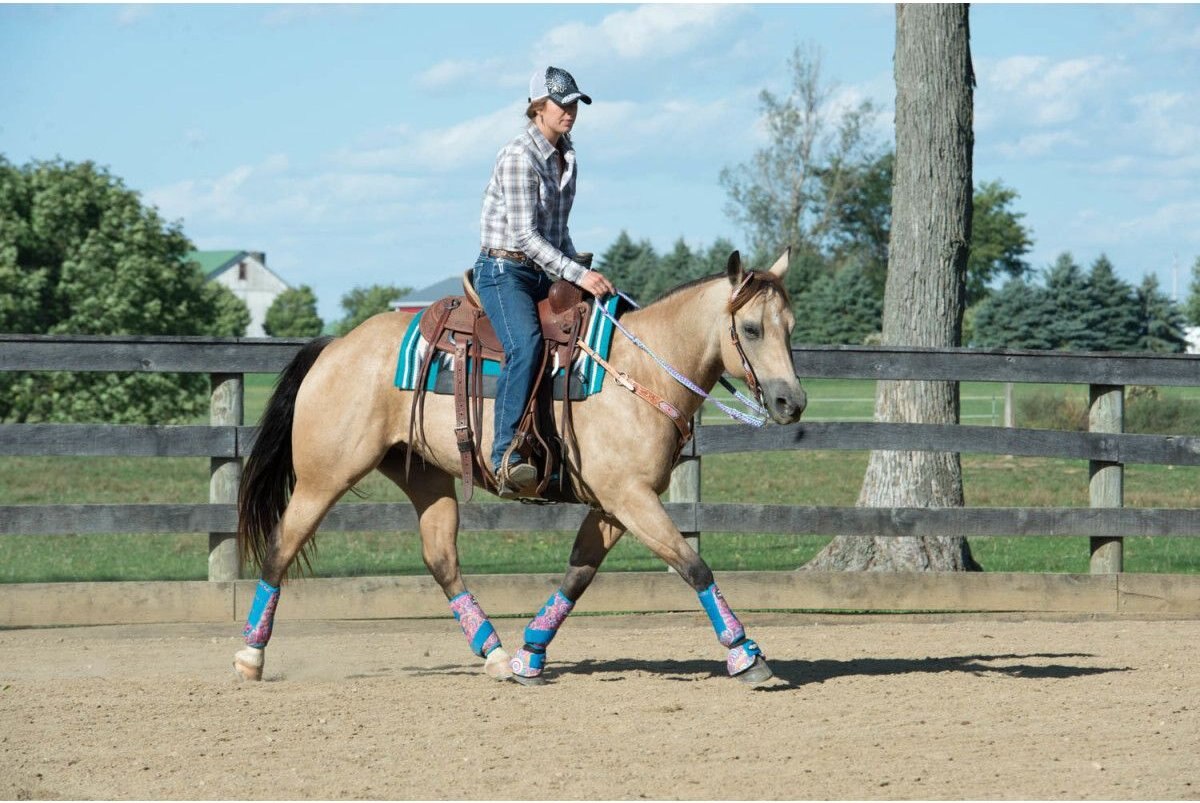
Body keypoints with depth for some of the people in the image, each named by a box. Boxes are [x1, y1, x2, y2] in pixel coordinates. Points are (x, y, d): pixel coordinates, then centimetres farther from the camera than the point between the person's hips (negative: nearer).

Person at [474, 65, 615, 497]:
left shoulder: (566, 157, 12)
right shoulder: (519, 157, -15)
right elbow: (524, 235, -19)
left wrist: (582, 271, 10)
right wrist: (578, 275, -22)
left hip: (546, 274, 9)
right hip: (505, 270, -9)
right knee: (525, 344, -33)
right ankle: (506, 458, -40)